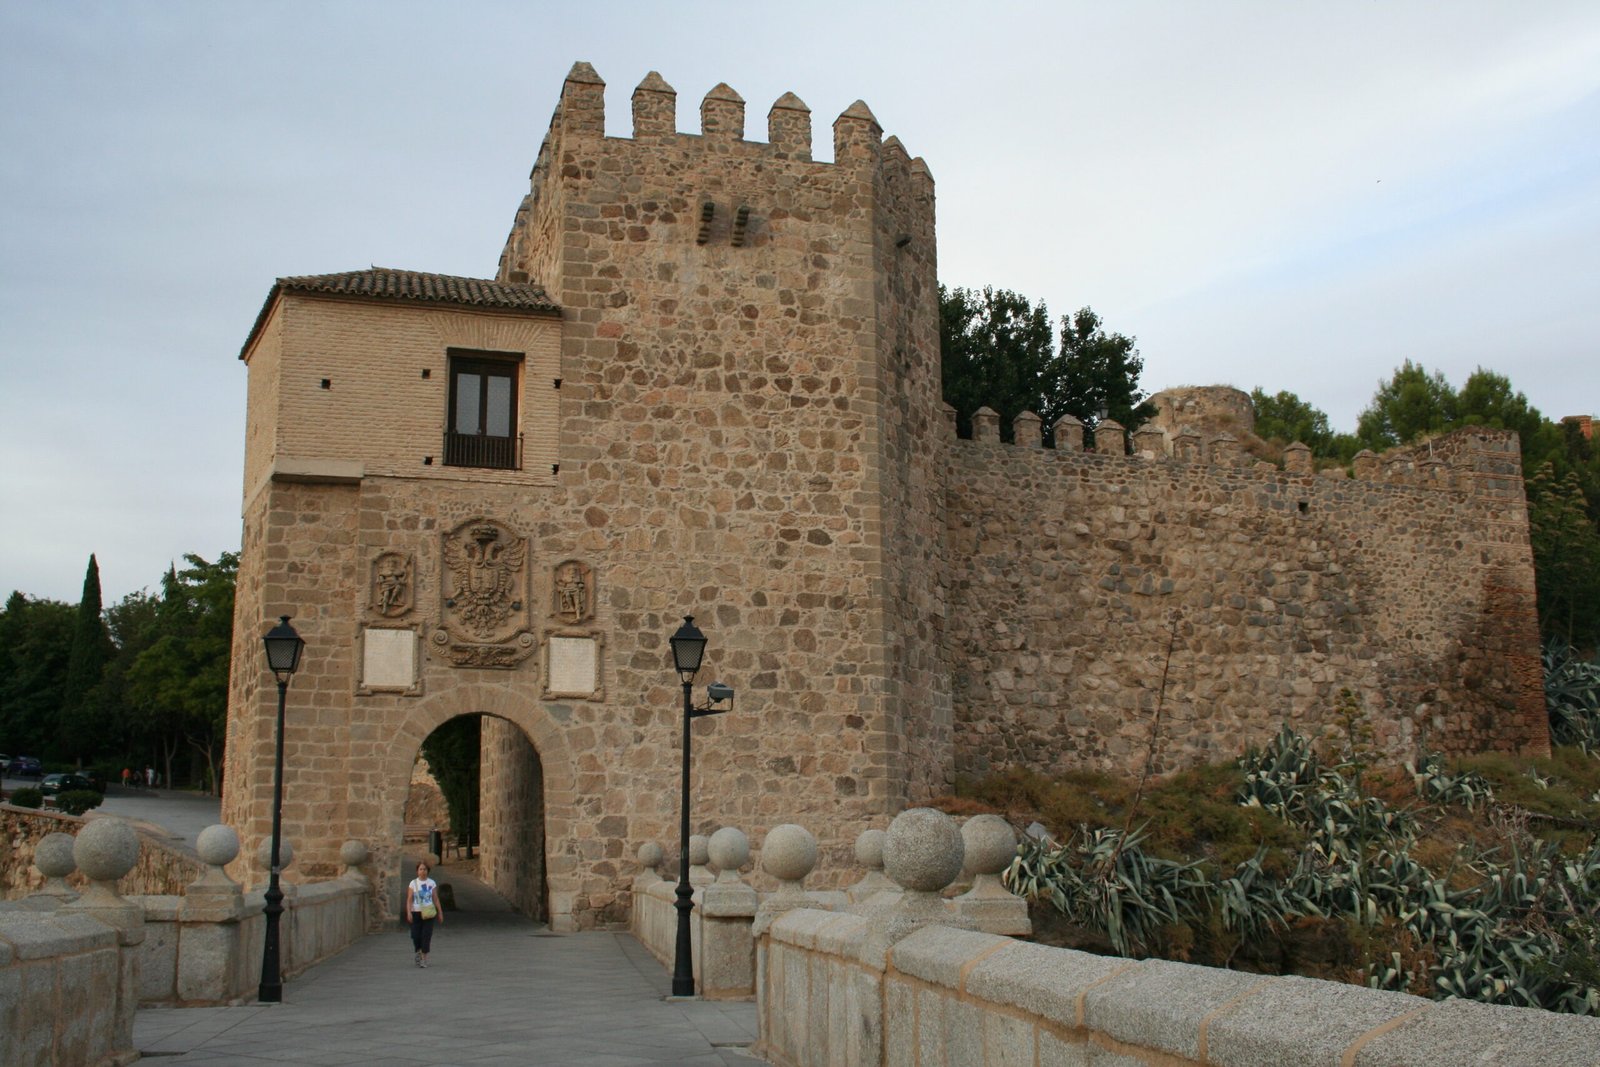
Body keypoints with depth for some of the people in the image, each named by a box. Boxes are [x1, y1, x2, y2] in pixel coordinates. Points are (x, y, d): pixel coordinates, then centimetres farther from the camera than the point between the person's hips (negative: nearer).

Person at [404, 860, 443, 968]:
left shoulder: (432, 883, 4)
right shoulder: (413, 883, 1)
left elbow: (435, 899, 8)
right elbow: (409, 899, -2)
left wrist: (440, 913, 7)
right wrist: (409, 912, -14)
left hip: (428, 913, 0)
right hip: (416, 912, 0)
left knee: (426, 935, -6)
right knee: (415, 935, -1)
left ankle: (424, 958, 2)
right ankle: (418, 952, 30)